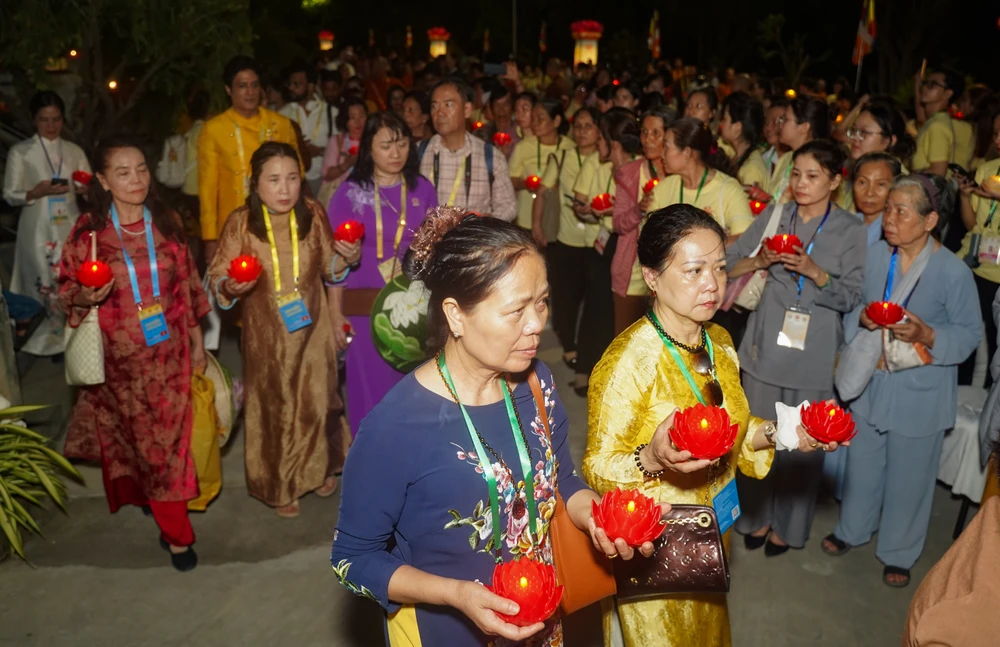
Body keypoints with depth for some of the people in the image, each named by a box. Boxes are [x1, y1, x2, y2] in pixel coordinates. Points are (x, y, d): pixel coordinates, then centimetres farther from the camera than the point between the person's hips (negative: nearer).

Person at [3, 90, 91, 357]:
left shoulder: (74, 151, 9)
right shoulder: (20, 151, 1)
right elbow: (10, 195, 0)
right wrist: (38, 192, -17)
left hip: (70, 226, 3)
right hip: (39, 229, -2)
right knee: (47, 283, -3)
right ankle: (49, 341, 10)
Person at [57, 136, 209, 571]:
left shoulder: (166, 224, 1)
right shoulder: (88, 232, -7)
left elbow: (187, 287, 7)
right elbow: (67, 293, 0)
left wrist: (197, 342, 9)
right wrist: (85, 299, -23)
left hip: (170, 354, 2)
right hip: (122, 358, -2)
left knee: (169, 437, 7)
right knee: (148, 441, 8)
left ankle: (158, 502, 30)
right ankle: (177, 533, 25)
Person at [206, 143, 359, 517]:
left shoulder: (313, 214, -9)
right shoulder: (240, 224, -17)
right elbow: (217, 278, -11)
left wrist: (345, 259, -16)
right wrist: (230, 287, -32)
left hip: (312, 329, 2)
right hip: (267, 335, -2)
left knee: (316, 400, 17)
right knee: (274, 407, 15)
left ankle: (321, 469, 45)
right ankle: (281, 487, 37)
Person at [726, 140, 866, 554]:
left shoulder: (850, 230, -2)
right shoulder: (774, 216, 4)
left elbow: (850, 298, -6)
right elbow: (728, 264, 4)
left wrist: (814, 271, -21)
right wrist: (759, 261, -15)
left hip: (814, 350, -2)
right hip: (766, 343, 2)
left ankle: (787, 524, 26)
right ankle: (756, 514, 29)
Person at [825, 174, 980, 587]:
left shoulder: (954, 272, -19)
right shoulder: (876, 254, -8)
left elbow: (969, 335, -11)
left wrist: (926, 334, -28)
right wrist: (862, 317, -17)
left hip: (921, 392, -3)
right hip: (871, 381, 4)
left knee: (909, 475, 13)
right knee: (863, 463, 21)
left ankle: (899, 552, 36)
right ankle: (853, 530, 46)